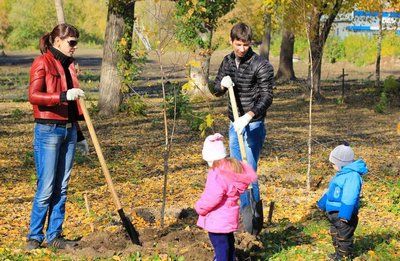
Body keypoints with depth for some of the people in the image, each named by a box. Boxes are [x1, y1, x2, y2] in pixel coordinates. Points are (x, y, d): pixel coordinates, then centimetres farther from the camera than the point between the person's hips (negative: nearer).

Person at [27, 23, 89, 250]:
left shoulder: (68, 65, 16)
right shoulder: (42, 63, -7)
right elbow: (34, 96, -19)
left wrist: (79, 136, 21)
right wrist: (63, 96, -31)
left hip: (69, 131, 7)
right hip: (48, 131, -7)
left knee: (62, 188, 9)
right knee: (46, 188, -5)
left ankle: (54, 236, 16)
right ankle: (34, 237, 6)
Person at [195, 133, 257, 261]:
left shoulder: (217, 174, -25)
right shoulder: (235, 168, 3)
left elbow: (211, 197, -29)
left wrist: (199, 207, -12)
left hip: (217, 220, -10)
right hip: (229, 217, 10)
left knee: (220, 247, -3)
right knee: (229, 243, 26)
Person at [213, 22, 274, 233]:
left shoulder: (261, 65, -14)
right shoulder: (228, 62, 7)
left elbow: (266, 98, -19)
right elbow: (216, 90, 15)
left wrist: (248, 116, -33)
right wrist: (222, 85, -9)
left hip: (252, 126, -7)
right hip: (234, 125, 7)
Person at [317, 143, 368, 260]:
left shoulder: (352, 175, -23)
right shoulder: (342, 174, 12)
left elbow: (349, 197, -30)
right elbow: (330, 192, 24)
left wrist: (345, 215, -33)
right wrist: (322, 204, 31)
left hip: (344, 214, -11)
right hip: (334, 213, 11)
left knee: (343, 237, 1)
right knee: (334, 234, 22)